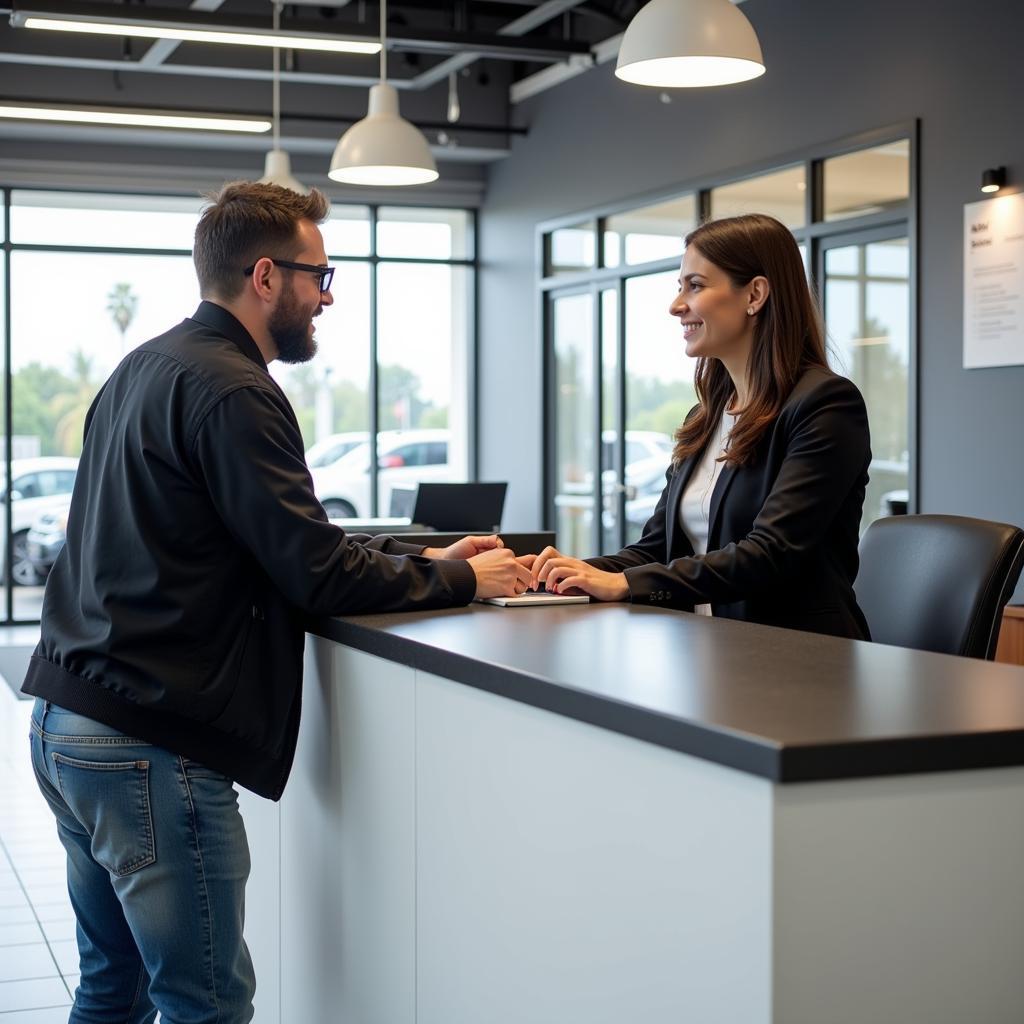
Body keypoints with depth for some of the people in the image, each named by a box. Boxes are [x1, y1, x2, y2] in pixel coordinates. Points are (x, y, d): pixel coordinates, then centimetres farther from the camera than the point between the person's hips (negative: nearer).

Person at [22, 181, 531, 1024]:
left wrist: (424, 558, 14)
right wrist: (464, 580, -3)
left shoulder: (145, 369, 14)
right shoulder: (232, 391, -16)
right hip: (148, 743, -10)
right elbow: (317, 576, -17)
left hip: (67, 722, 10)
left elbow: (282, 541, 17)